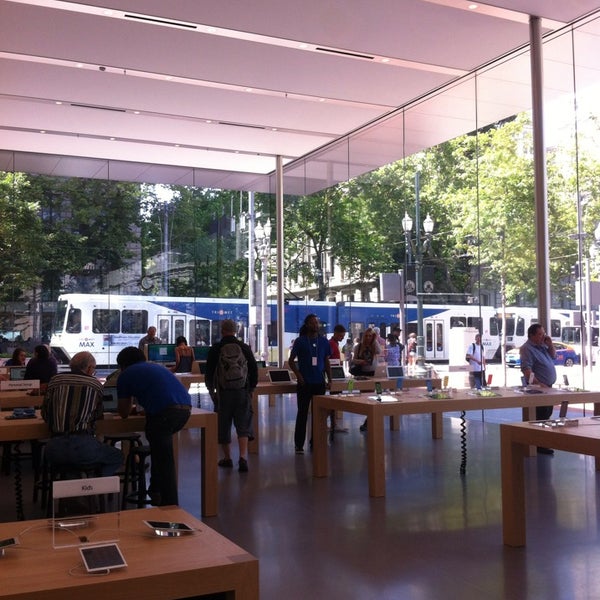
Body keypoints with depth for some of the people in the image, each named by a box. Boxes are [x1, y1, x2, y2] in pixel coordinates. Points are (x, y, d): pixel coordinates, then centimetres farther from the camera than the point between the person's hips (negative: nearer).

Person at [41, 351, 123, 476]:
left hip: (54, 450, 4)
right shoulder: (95, 384, 3)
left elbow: (45, 415, 13)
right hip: (83, 446, -4)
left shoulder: (55, 380, 8)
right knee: (117, 457, 20)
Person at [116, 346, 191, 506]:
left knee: (164, 459, 3)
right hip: (185, 408, 7)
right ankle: (156, 490, 34)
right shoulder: (157, 367, 34)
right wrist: (147, 409, 54)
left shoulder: (125, 375, 17)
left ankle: (170, 505, 4)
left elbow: (124, 413, 23)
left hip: (165, 412, -7)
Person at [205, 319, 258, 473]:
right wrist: (251, 388, 17)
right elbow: (254, 370, 5)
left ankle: (227, 458, 21)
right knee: (243, 426, 3)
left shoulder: (215, 349, -4)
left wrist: (212, 391, 13)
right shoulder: (245, 348, 1)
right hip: (243, 393, 1)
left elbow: (209, 373, -1)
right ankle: (243, 457, -12)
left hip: (223, 393, -1)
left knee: (223, 426, 12)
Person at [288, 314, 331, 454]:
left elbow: (327, 361, 13)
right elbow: (291, 360, 0)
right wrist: (298, 375, -11)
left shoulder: (323, 341, 8)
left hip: (320, 382, 3)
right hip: (305, 383, -3)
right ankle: (299, 444, 5)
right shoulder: (300, 341, -1)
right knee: (303, 413, 0)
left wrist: (329, 379, 3)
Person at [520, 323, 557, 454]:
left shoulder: (542, 345, 12)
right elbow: (526, 370, -24)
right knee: (541, 417, -8)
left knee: (547, 415, 17)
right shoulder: (527, 349, -16)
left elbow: (553, 356, 23)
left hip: (548, 387, 10)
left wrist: (550, 344, 4)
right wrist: (539, 384, -28)